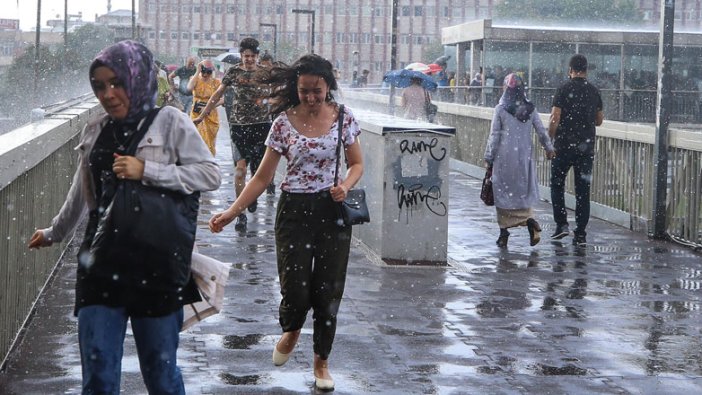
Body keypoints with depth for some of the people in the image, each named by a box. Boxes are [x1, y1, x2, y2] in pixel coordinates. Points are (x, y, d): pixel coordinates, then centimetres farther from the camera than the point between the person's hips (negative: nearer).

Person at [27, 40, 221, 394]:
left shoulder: (169, 122, -2)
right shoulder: (95, 132, 11)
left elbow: (209, 174, -10)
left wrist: (146, 171, -17)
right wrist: (54, 233, 38)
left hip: (155, 262, -4)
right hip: (102, 262, 4)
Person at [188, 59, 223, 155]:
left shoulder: (216, 82, 0)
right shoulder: (196, 79, 1)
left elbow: (222, 99, -6)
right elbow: (189, 88, -21)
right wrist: (198, 72, -17)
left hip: (211, 116, 0)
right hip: (196, 115, 0)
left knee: (210, 143, 6)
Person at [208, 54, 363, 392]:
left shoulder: (343, 118, -1)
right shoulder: (284, 122, -3)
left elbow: (357, 164, 9)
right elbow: (262, 177, -1)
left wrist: (345, 186, -14)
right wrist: (232, 211, -9)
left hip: (332, 211, 1)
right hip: (294, 211, -1)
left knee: (328, 290, 5)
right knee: (295, 288, -8)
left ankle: (321, 361, 24)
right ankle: (291, 331, 28)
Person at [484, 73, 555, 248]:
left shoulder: (500, 109, -7)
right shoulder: (530, 109, 1)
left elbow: (494, 136, -5)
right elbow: (542, 131, 6)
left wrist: (488, 158, 3)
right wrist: (549, 148, 22)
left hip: (504, 156, -3)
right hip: (525, 156, 3)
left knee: (503, 193, 7)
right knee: (524, 191, 13)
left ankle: (504, 232, 7)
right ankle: (529, 219, -14)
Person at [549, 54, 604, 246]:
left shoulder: (564, 89, -8)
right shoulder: (594, 91, 5)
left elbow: (555, 118, -13)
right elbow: (599, 120, 14)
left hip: (564, 145, -3)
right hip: (587, 147, 3)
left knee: (557, 184, 13)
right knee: (583, 190, 5)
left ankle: (561, 223, 3)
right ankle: (580, 234, 4)